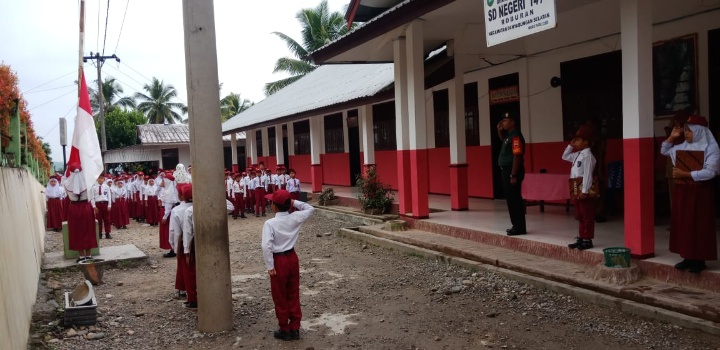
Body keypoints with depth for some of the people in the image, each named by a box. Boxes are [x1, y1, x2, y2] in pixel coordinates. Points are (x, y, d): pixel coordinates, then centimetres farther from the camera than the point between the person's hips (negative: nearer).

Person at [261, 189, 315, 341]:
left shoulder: (270, 223, -19)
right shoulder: (295, 218, -6)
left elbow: (267, 246, -25)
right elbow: (310, 209, 12)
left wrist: (270, 266, -16)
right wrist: (294, 202, 4)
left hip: (279, 261, -5)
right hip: (293, 258, 5)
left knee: (280, 297, 11)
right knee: (294, 295, 15)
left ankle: (285, 330, 21)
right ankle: (295, 328, 23)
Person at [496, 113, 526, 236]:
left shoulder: (516, 136, -17)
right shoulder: (509, 134, 13)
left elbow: (517, 156, -22)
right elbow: (503, 139, 39)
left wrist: (513, 175, -25)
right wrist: (499, 130, 18)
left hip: (512, 171, -10)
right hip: (507, 170, 10)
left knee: (514, 199, -7)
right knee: (511, 199, 14)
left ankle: (519, 228, -1)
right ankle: (517, 226, 21)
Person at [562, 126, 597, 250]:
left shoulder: (587, 156, -16)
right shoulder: (577, 155, 13)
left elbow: (588, 175, -21)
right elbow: (565, 156, 29)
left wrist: (584, 191, -23)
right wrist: (570, 145, 15)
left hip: (585, 191, -10)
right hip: (577, 191, 10)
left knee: (587, 216, -2)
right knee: (580, 216, 14)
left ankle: (587, 240, 3)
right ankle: (581, 238, 21)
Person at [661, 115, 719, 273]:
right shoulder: (683, 146, 9)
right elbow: (665, 151, 25)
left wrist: (685, 174, -22)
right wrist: (672, 137, 10)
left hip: (701, 191, -7)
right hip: (682, 191, 7)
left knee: (699, 227, -2)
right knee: (683, 224, 8)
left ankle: (699, 260, 6)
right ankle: (687, 257, 16)